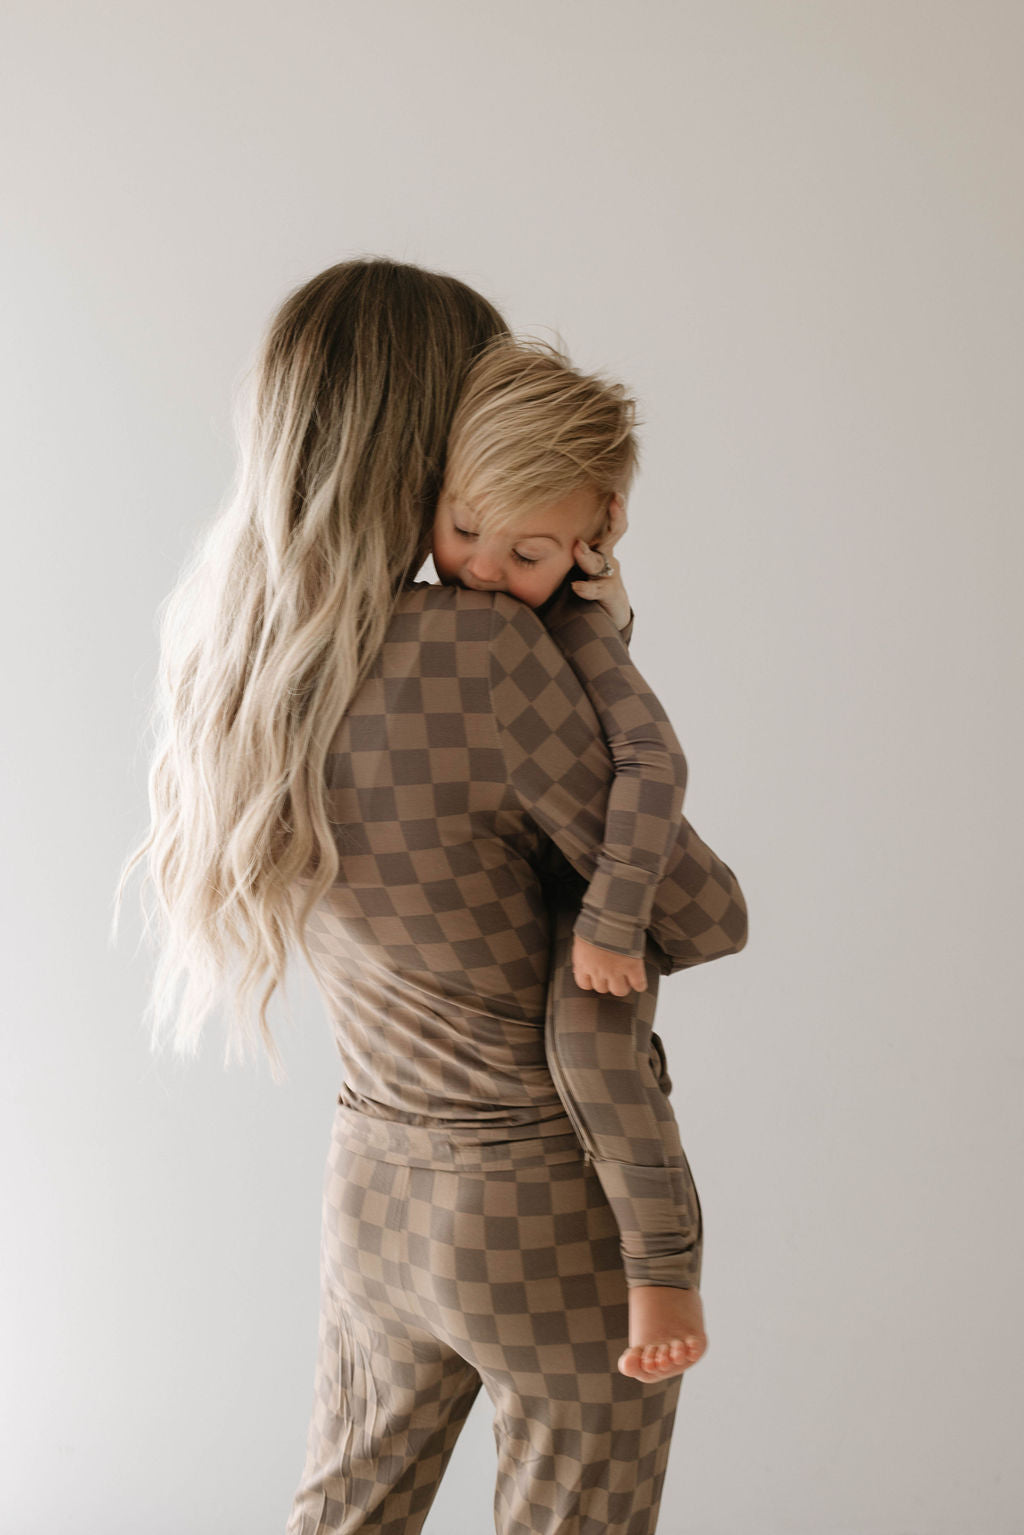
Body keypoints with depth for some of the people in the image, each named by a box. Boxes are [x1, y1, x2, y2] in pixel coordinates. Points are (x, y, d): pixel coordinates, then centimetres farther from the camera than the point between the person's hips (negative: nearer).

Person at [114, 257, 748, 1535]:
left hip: (372, 1178, 7)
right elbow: (702, 919, -16)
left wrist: (586, 633, -1)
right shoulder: (483, 648, -26)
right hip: (553, 1203, -6)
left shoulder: (226, 651, -4)